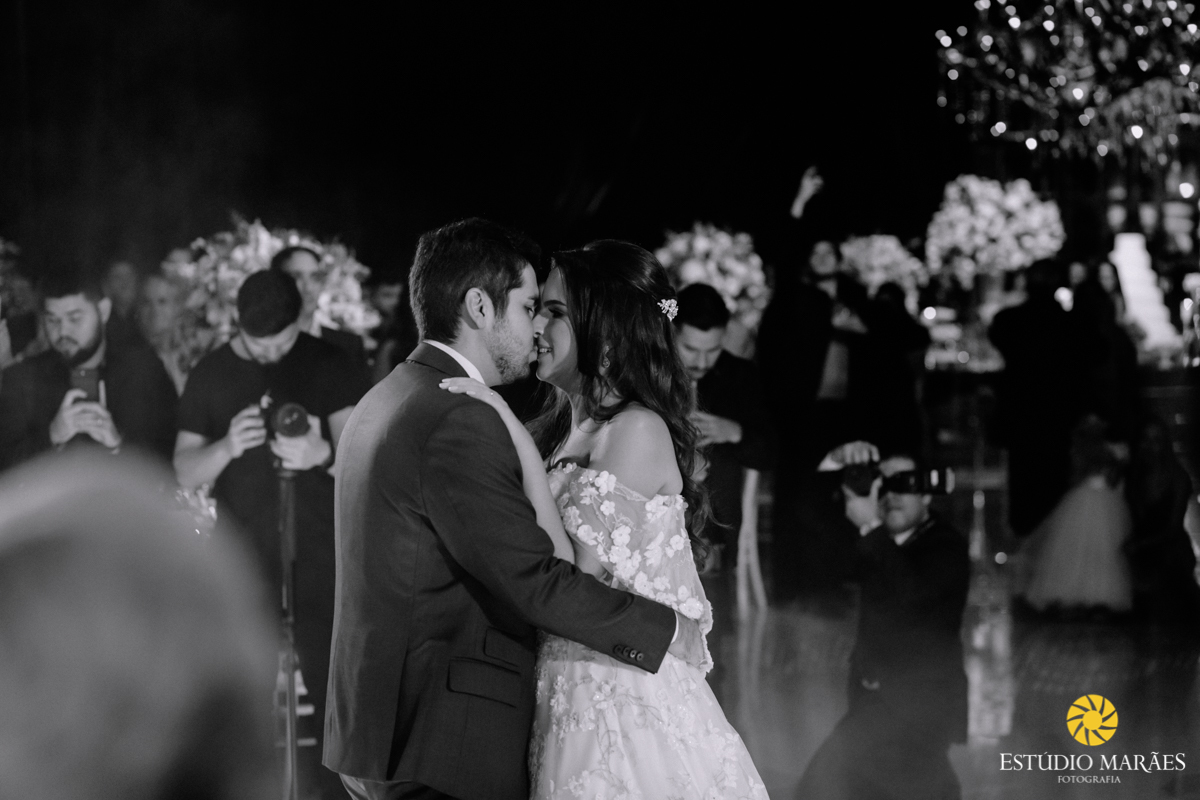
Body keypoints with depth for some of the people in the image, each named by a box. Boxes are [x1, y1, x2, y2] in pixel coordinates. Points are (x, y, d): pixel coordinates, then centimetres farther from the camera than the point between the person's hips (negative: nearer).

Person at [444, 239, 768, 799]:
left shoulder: (638, 431, -12)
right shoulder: (559, 430, 12)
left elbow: (575, 574, -19)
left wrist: (519, 440, -18)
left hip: (626, 705, -8)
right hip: (571, 700, 8)